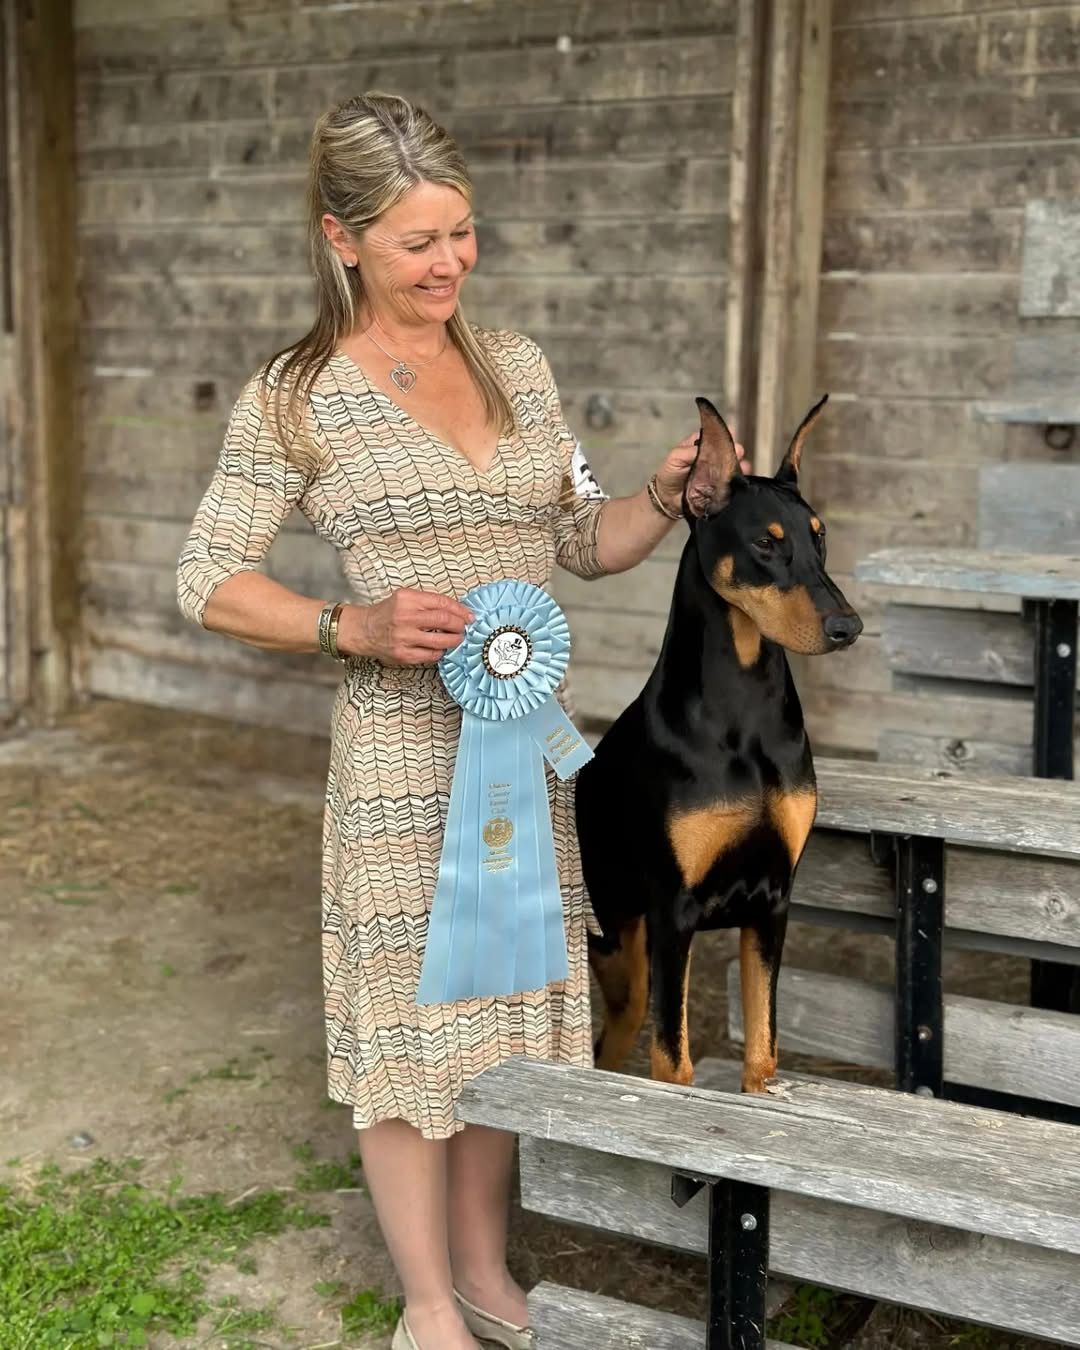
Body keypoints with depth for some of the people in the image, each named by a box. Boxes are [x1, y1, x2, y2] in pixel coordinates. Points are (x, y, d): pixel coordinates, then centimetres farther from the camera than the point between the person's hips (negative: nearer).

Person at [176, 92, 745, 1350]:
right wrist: (358, 627, -20)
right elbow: (206, 581, -6)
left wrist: (664, 499, -7)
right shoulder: (298, 394, -7)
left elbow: (581, 543, 13)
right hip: (403, 743, -5)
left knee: (509, 1005, 15)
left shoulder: (517, 364, 7)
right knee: (412, 1014, 5)